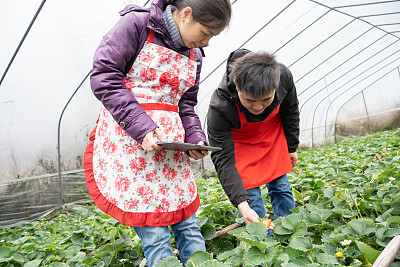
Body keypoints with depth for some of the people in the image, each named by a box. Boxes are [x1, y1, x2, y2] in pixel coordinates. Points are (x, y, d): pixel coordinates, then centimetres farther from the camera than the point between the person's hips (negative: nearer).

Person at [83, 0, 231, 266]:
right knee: (154, 233, -4)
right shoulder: (136, 24, -5)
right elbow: (104, 77, -12)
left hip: (170, 142, 6)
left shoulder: (194, 55, 14)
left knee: (187, 223, 9)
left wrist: (195, 138, 0)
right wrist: (142, 126, -20)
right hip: (127, 136, -6)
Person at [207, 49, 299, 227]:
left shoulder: (283, 76, -30)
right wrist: (242, 205, -42)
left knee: (280, 188, 10)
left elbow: (290, 111, -7)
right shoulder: (219, 108, -40)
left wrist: (291, 147, 5)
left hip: (274, 135, 3)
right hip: (242, 143, -3)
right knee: (251, 194, -7)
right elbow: (223, 159, -33)